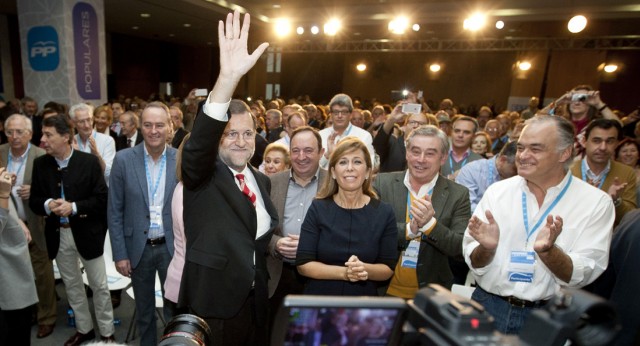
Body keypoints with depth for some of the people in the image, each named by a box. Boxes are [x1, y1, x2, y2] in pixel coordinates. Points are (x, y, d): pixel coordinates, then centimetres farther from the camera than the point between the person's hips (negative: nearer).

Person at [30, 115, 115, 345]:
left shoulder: (89, 161, -11)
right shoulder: (40, 164, 0)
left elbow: (102, 199, -12)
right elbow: (34, 201, 4)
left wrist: (73, 207, -23)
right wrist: (47, 205, -17)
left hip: (87, 233, -4)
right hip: (58, 235, 4)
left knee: (99, 285, 7)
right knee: (72, 285, 18)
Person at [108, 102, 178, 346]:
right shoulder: (123, 159, -7)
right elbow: (114, 211, -3)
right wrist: (119, 253, -5)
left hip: (172, 246, 0)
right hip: (138, 248, 1)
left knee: (175, 309, 12)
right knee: (144, 311, 19)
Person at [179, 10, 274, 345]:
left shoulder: (261, 179, 6)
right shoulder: (202, 177, -11)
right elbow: (199, 142, -33)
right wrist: (228, 77, -43)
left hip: (255, 302, 5)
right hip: (212, 305, -5)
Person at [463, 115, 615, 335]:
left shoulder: (596, 202, -7)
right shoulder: (497, 191, -5)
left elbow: (582, 276, -10)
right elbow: (474, 263, -4)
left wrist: (548, 251, -28)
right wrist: (487, 248, -24)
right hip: (488, 305, 1)